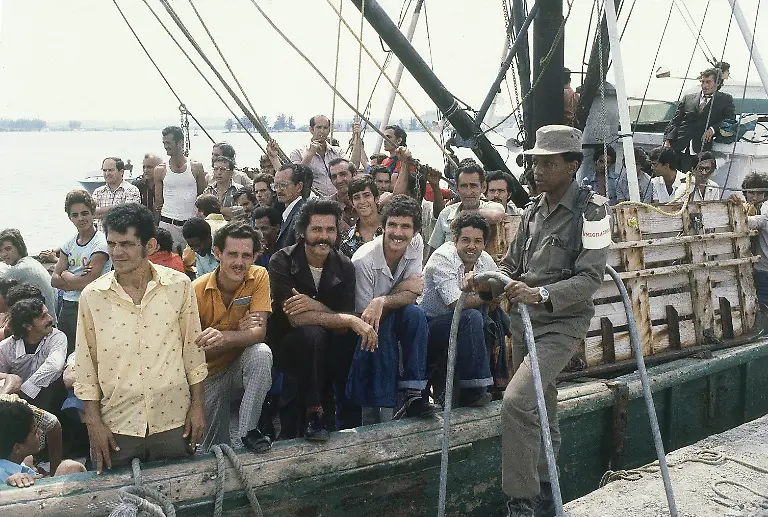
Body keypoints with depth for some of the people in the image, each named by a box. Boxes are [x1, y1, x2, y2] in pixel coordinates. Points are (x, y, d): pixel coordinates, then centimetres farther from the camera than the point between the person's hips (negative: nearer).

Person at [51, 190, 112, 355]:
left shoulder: (101, 243, -11)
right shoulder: (69, 243, 12)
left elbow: (87, 283, -18)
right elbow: (54, 280, 7)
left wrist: (66, 275, -1)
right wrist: (77, 280, -11)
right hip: (67, 307, 7)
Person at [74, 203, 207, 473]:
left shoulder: (179, 286, -4)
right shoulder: (92, 296, -3)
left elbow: (193, 347, 3)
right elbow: (85, 365, 2)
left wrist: (197, 405, 4)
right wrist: (94, 422, 1)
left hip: (173, 421, 0)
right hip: (117, 427, 0)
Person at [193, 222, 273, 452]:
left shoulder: (259, 277, -16)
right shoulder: (197, 291, -20)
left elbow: (259, 332, -25)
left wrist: (224, 337, -46)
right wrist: (240, 330, -30)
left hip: (243, 362, 0)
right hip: (209, 373, 0)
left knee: (261, 354, -35)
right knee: (214, 448, 4)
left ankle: (248, 429, -22)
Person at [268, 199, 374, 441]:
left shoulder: (344, 267, -3)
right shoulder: (282, 262, -15)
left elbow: (343, 326, -11)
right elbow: (295, 318, -25)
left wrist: (314, 306, -30)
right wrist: (351, 321, -31)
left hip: (327, 349, 5)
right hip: (287, 346, -4)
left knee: (354, 341, -25)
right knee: (312, 334, -34)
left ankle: (350, 427, -12)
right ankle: (313, 417, -24)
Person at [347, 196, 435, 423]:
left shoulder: (416, 244, -9)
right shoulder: (364, 260, -25)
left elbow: (413, 294, -16)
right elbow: (364, 315, -20)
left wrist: (382, 302, -36)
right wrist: (402, 289, -22)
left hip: (392, 319, 4)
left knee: (415, 314, -28)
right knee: (382, 328, -36)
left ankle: (412, 395, -28)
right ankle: (372, 411, -28)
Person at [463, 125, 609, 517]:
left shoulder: (590, 209, -10)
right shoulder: (533, 210, 12)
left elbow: (591, 276, -18)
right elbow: (512, 266, 15)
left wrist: (540, 294, -31)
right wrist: (486, 284, -6)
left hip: (562, 323, -7)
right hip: (524, 321, 7)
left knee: (516, 402, -22)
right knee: (539, 414, 16)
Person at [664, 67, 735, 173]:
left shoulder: (725, 100, 15)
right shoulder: (687, 98, 20)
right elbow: (675, 121, 15)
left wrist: (713, 129, -12)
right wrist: (667, 140, -1)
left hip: (700, 152, -2)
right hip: (678, 148, 2)